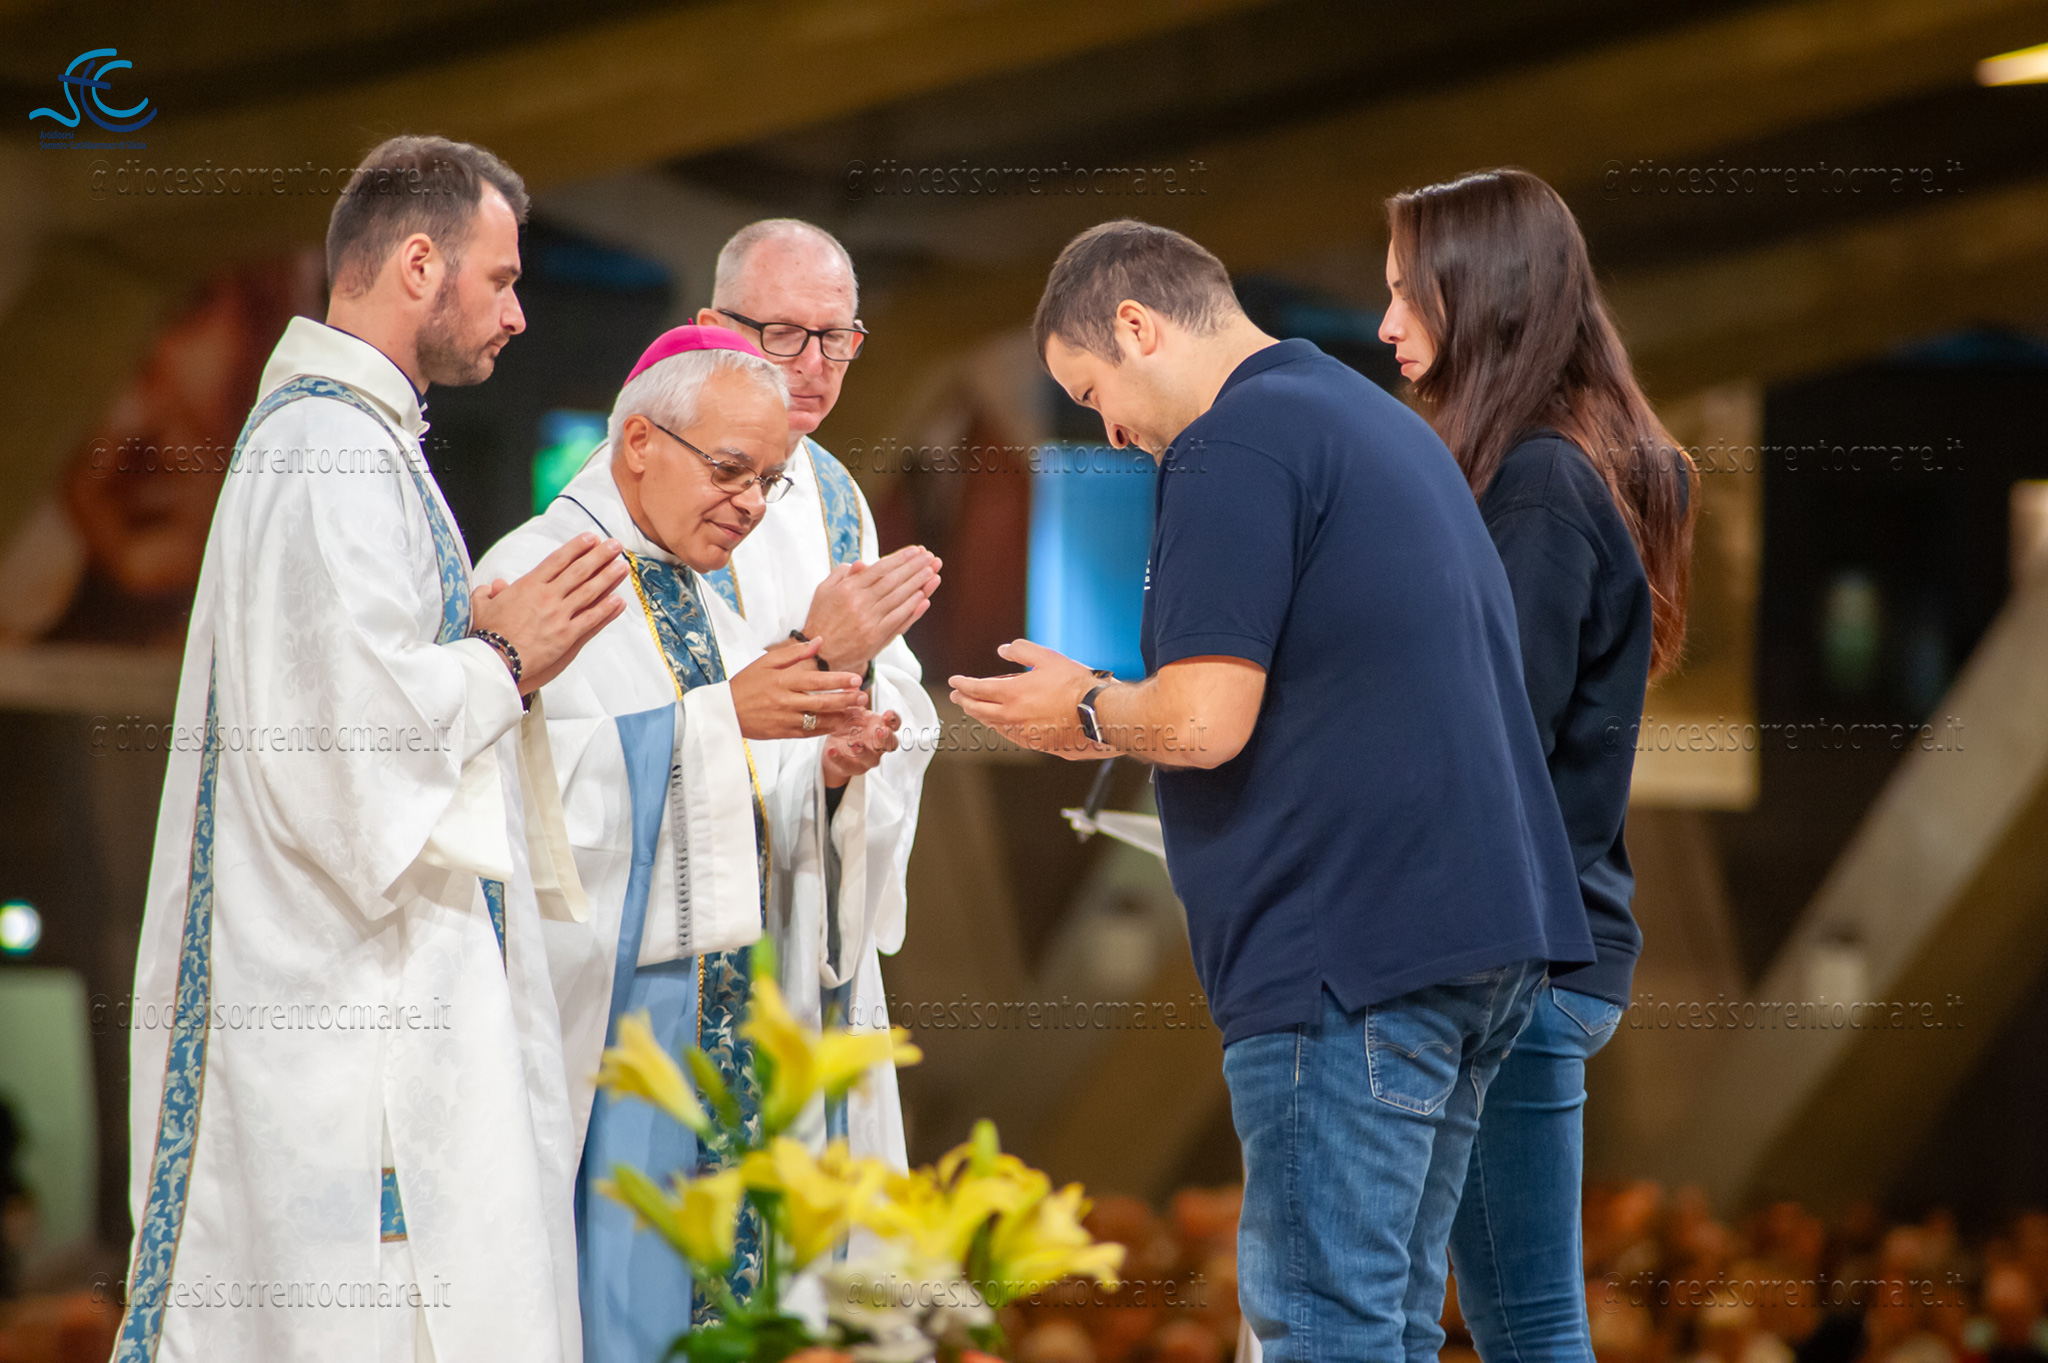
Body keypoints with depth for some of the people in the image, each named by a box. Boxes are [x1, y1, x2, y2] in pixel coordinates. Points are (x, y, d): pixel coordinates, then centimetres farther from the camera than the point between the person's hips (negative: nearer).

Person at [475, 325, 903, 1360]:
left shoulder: (701, 605, 19)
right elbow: (537, 778, -21)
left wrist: (823, 775, -4)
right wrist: (721, 718, -26)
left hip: (722, 1031, 8)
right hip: (605, 1019, -8)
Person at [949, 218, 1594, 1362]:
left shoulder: (1236, 443, -9)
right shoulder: (1383, 423, 21)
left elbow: (1205, 720, -16)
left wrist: (1089, 710, 4)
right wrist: (1121, 714, 26)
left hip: (1352, 943, -10)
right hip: (1486, 927, 10)